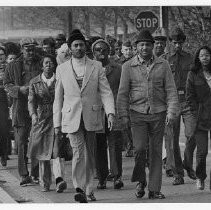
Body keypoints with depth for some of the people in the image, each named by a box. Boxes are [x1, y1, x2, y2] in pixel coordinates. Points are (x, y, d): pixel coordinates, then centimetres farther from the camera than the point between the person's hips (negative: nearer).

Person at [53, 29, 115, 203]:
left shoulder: (96, 66, 5)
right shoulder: (62, 69, 7)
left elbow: (105, 91, 1)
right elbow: (58, 98, 11)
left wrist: (110, 112, -14)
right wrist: (57, 123, 9)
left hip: (91, 117, 1)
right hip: (71, 118, -1)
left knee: (90, 154, 8)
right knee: (78, 152, -16)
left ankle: (88, 189, 19)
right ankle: (79, 189, -18)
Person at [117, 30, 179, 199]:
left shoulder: (163, 65, 5)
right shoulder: (128, 66, 4)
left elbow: (171, 90, 5)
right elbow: (123, 93, 5)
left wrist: (171, 112, -5)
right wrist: (123, 115, -1)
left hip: (158, 114, 1)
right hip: (137, 113, -1)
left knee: (156, 152, 2)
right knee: (140, 148, -13)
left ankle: (154, 189, 7)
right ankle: (140, 181, 10)